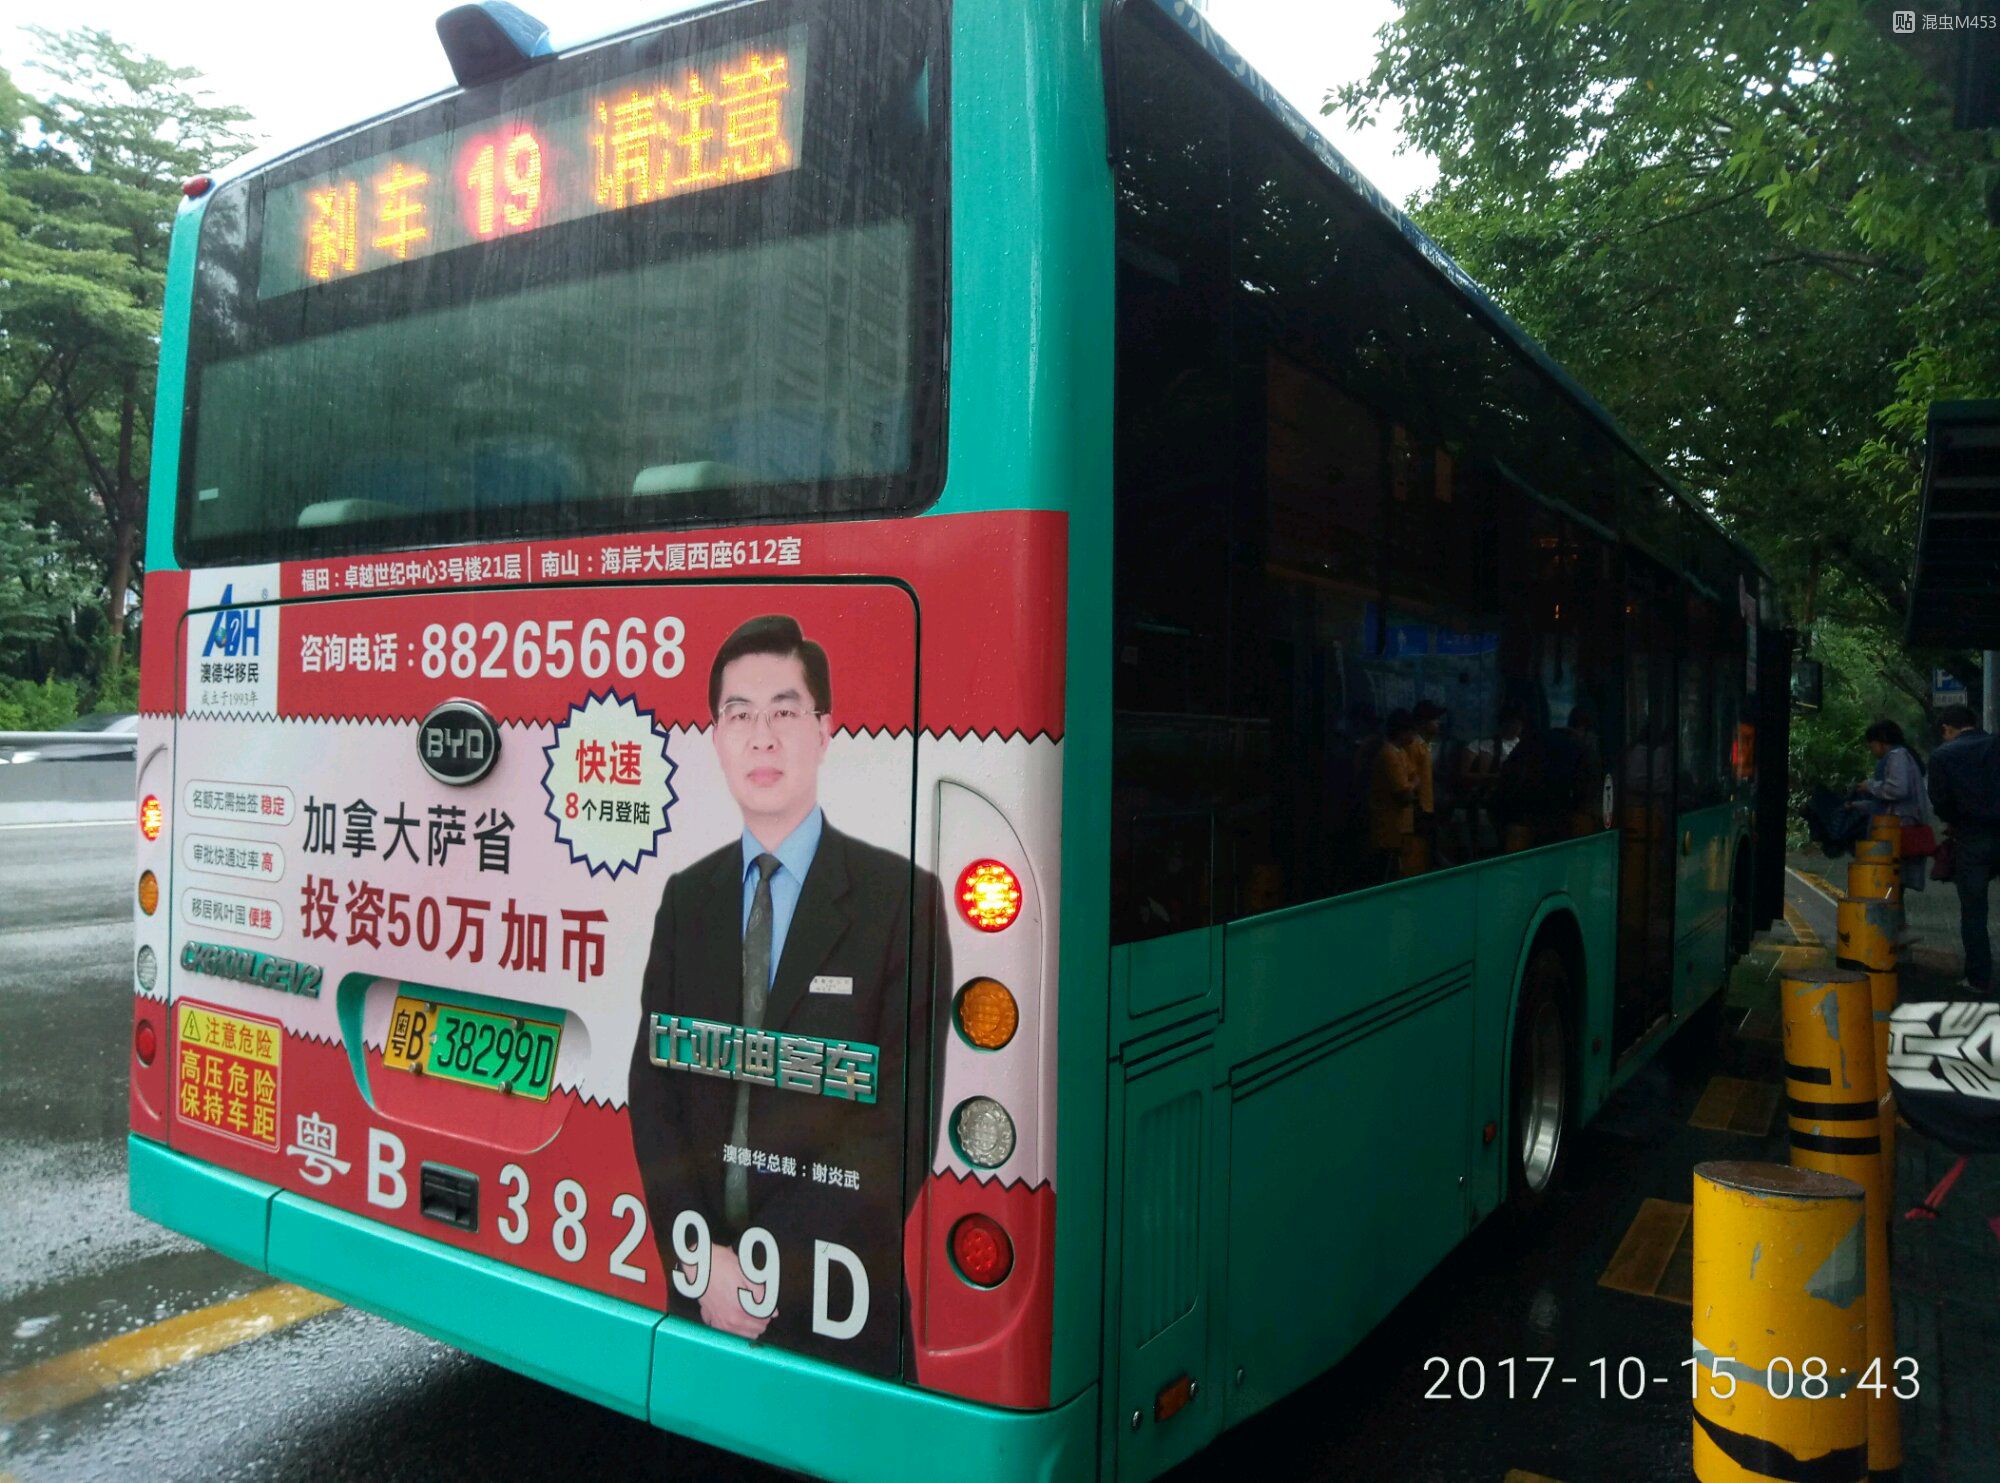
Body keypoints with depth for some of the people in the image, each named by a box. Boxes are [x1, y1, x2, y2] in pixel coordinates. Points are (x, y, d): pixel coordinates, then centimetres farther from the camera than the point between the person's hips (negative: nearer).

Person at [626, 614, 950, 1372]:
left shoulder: (902, 897, -11)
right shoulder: (685, 897, 4)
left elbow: (902, 1115, -13)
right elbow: (654, 1083, 4)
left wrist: (771, 1264, -14)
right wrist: (696, 1254, -8)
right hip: (699, 1283, 4)